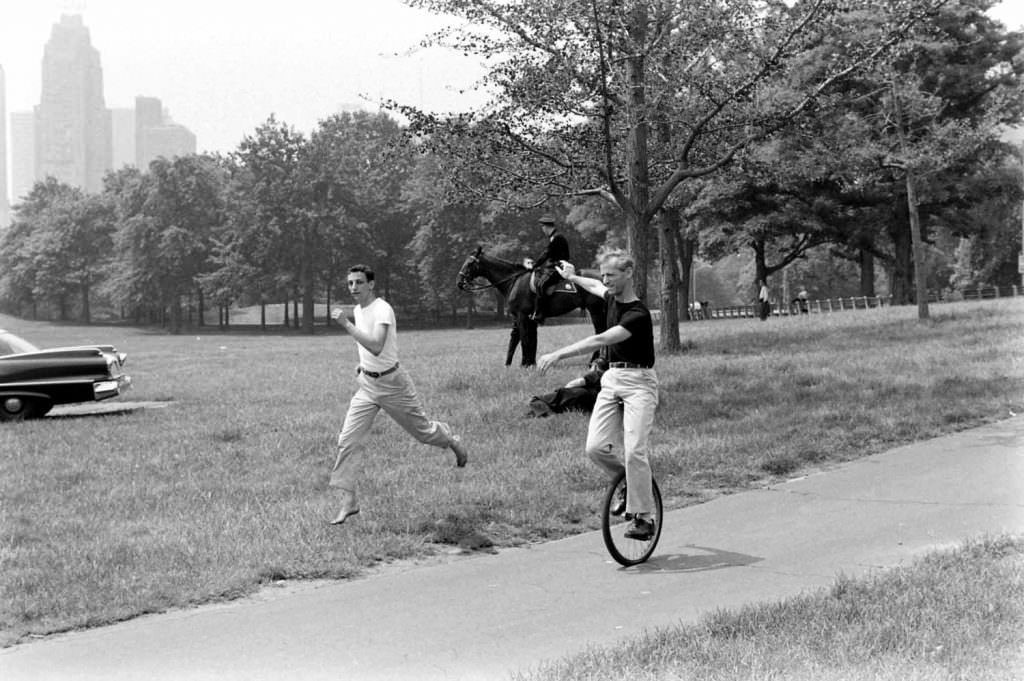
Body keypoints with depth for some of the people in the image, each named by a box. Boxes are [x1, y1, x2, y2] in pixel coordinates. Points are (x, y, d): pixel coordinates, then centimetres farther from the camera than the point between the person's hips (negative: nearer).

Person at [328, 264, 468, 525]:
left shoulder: (382, 310, -21)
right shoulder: (358, 310, 5)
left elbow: (376, 347, -37)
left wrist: (346, 324, -40)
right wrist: (363, 365, 13)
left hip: (392, 383, -6)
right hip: (366, 384, 6)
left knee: (422, 430, 12)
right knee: (347, 440, -7)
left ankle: (454, 443, 46)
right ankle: (348, 501, -4)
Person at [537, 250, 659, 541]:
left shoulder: (638, 314, -18)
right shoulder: (613, 298, 9)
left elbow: (600, 340, -28)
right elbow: (595, 287, 36)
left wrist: (559, 354, -33)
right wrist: (572, 277, 50)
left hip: (638, 383, -7)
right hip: (611, 380, 7)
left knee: (634, 451, -18)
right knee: (595, 447, -7)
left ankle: (644, 517, -9)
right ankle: (630, 486, 18)